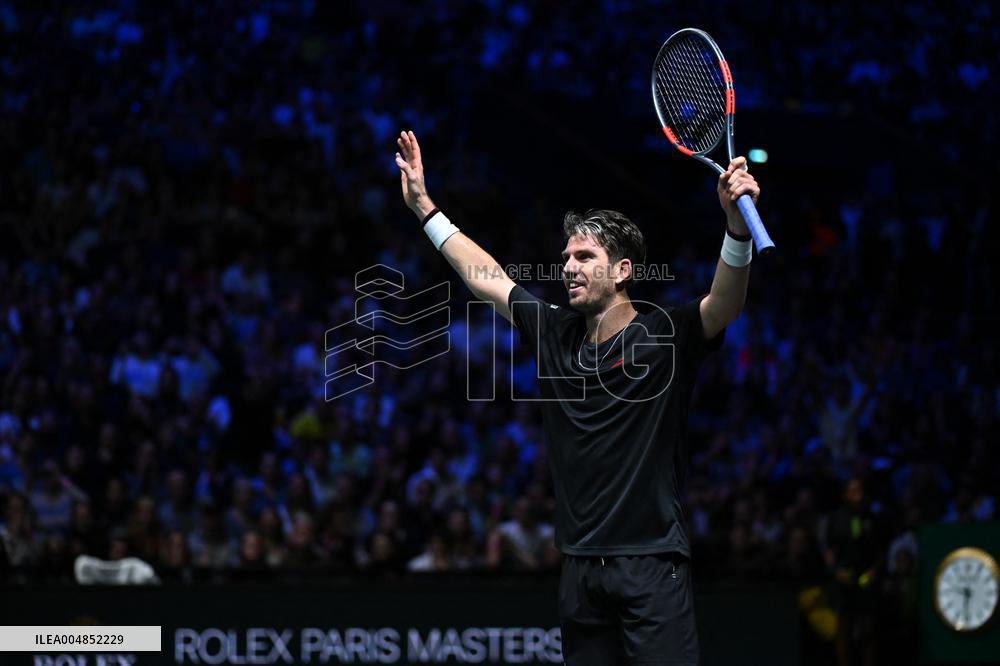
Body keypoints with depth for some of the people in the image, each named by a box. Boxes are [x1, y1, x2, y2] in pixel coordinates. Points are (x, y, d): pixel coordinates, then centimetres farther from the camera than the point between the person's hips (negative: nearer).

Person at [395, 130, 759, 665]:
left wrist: (737, 225, -40)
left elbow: (725, 304, -23)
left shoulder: (665, 335, -5)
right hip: (580, 566, 5)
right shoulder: (555, 333, 11)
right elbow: (485, 277, 23)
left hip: (651, 564, -5)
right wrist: (424, 207, 26)